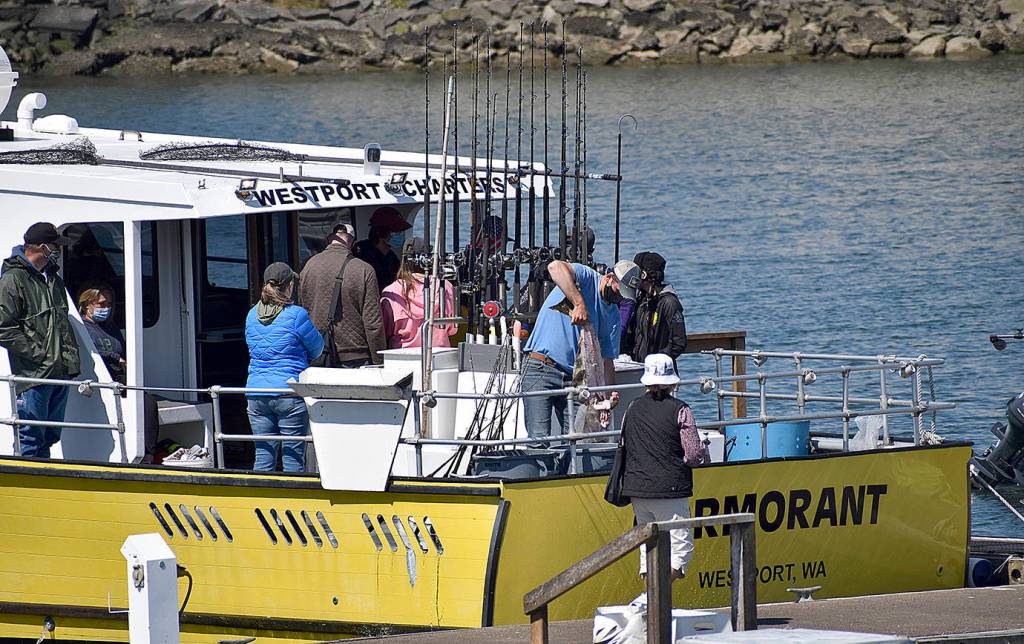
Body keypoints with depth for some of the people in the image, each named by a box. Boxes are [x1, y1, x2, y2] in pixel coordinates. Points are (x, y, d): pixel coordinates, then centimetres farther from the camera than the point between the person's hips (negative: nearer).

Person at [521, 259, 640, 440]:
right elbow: (555, 266, -28)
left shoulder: (613, 316, 12)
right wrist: (579, 303, -33)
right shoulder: (586, 278, -5)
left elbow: (607, 361, 10)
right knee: (540, 439, -14)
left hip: (574, 376, 6)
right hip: (540, 369, -6)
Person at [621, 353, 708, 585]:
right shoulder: (680, 410, -8)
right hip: (670, 489, -5)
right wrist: (704, 455, 12)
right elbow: (693, 455, -10)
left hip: (637, 489, 5)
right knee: (680, 547, -3)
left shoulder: (633, 408, 7)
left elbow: (624, 447, 17)